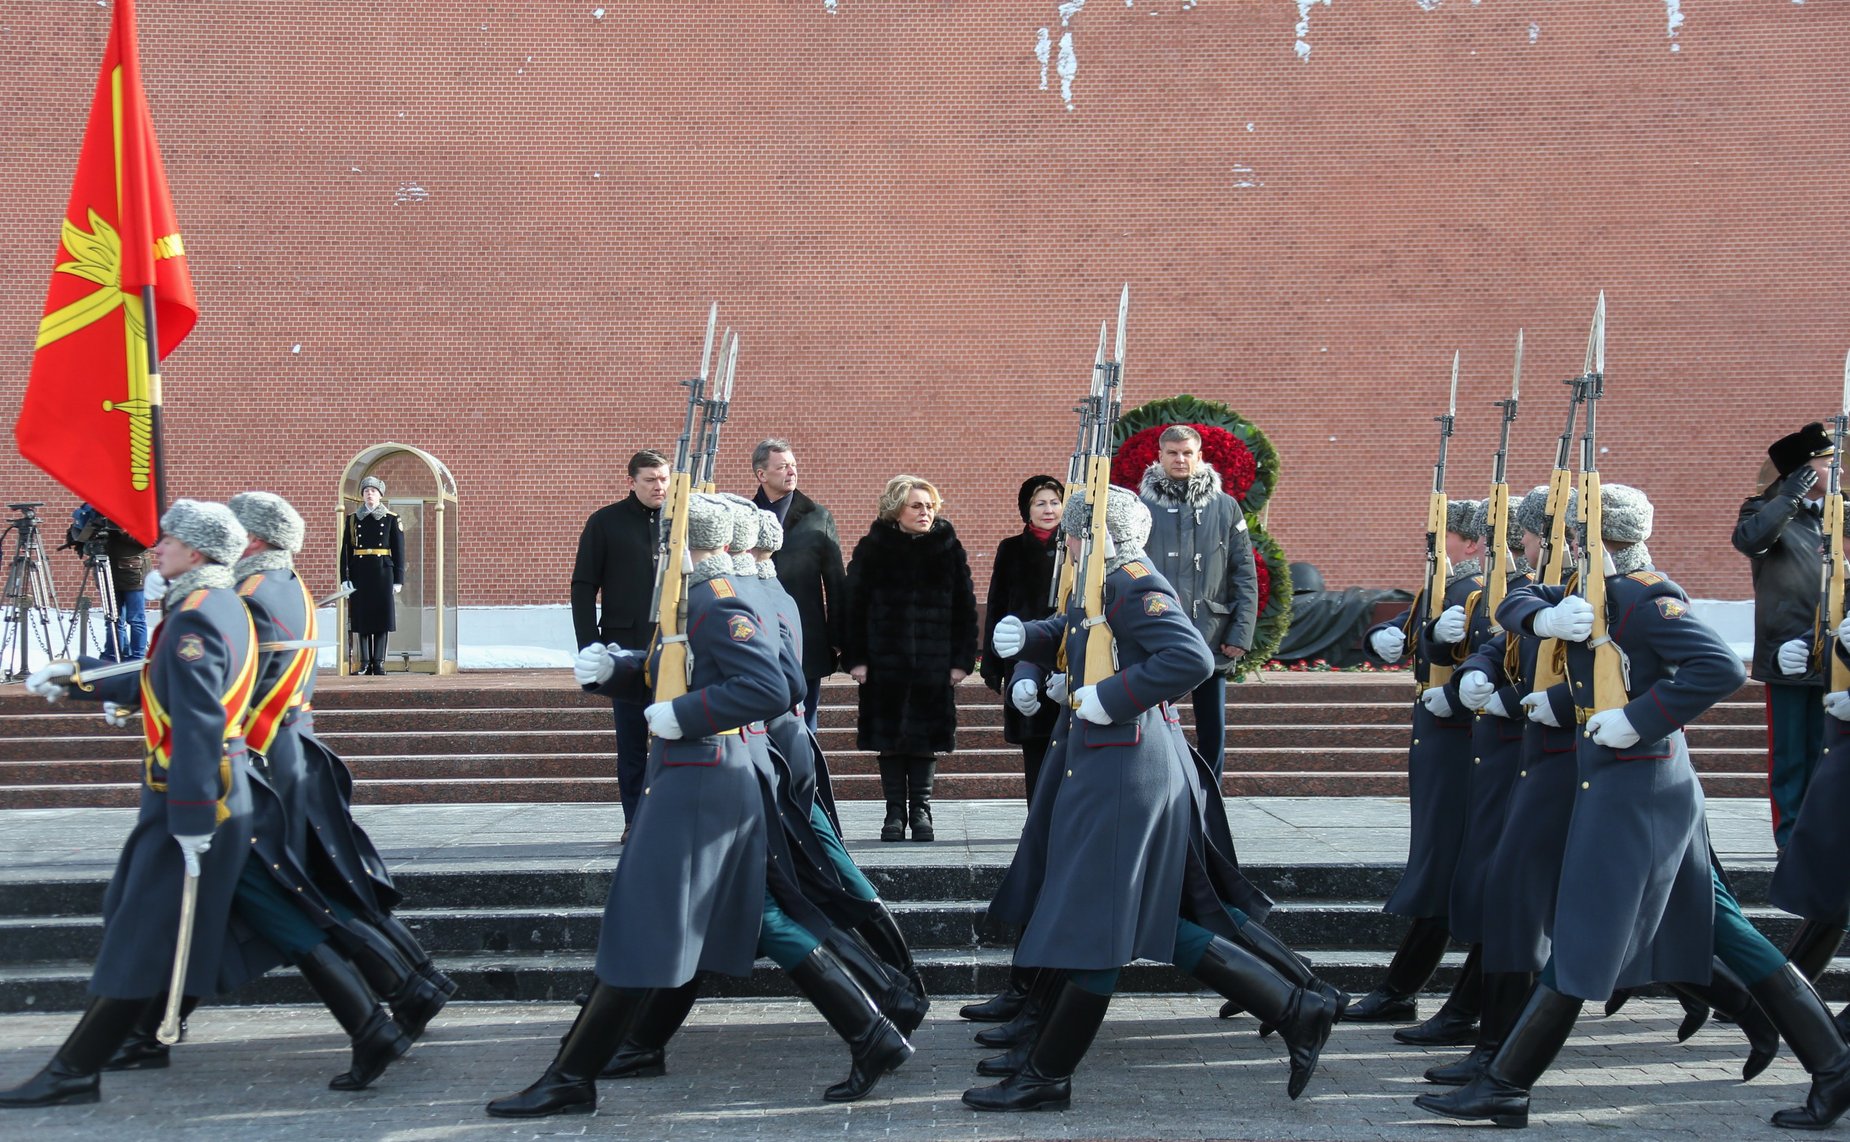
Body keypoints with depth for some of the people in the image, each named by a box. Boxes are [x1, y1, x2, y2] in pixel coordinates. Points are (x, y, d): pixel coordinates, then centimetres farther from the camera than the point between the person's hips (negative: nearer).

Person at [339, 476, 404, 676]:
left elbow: (399, 551, 3)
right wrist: (344, 578, -3)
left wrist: (398, 579, -3)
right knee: (362, 616, 1)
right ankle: (365, 662, 6)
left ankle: (379, 662, 3)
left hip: (383, 572, -1)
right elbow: (345, 551, 6)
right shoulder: (353, 520, 8)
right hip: (360, 574, 1)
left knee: (382, 615, -2)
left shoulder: (391, 519, 5)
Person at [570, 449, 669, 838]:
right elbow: (584, 587, 3)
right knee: (631, 740, 4)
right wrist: (590, 646, -5)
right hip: (625, 647, -1)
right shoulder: (606, 522, 3)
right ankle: (636, 821, 11)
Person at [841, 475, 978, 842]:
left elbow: (965, 608, 5)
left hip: (933, 662, 1)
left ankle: (920, 810, 15)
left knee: (926, 736, 5)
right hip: (884, 661, -1)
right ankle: (895, 812, 13)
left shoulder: (948, 548, 4)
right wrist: (855, 658, -5)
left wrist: (962, 659, 0)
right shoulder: (872, 549, 0)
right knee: (889, 736, 4)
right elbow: (853, 606, 1)